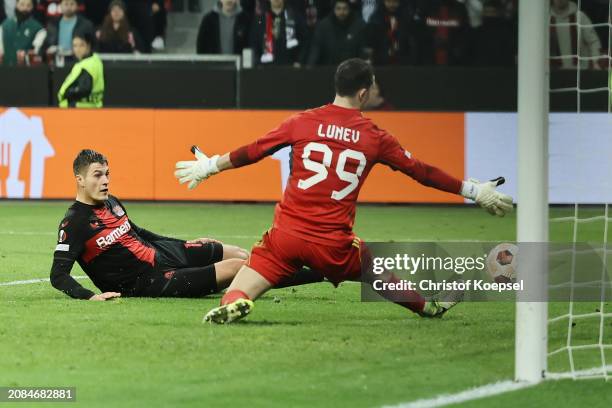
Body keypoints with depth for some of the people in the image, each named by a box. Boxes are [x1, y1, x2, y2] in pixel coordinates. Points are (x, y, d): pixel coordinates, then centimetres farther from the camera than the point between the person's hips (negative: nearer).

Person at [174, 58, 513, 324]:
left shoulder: (303, 122, 3)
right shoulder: (375, 138, 3)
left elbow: (252, 152, 9)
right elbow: (421, 172, 9)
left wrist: (210, 166, 25)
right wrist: (474, 191, 20)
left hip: (286, 235, -1)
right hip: (333, 246, 1)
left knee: (237, 296, -2)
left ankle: (234, 302, -34)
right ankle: (429, 307, 44)